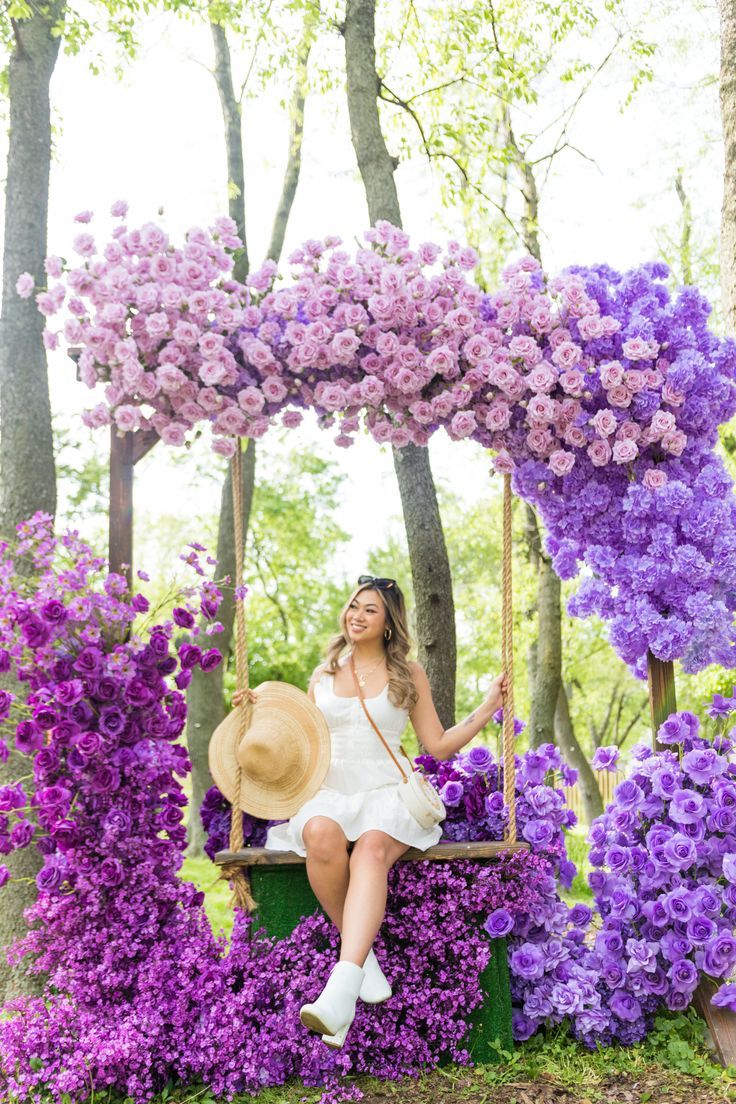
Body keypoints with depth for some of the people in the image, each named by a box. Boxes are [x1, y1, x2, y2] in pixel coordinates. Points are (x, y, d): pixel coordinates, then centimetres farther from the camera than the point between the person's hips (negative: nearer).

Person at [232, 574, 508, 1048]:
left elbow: (438, 745, 12)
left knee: (372, 848, -37)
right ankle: (363, 951, -18)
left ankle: (341, 989, -52)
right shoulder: (324, 675, 18)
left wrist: (488, 707, 4)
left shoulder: (408, 674, 12)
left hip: (387, 795, -2)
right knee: (321, 835, -36)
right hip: (331, 794, 2)